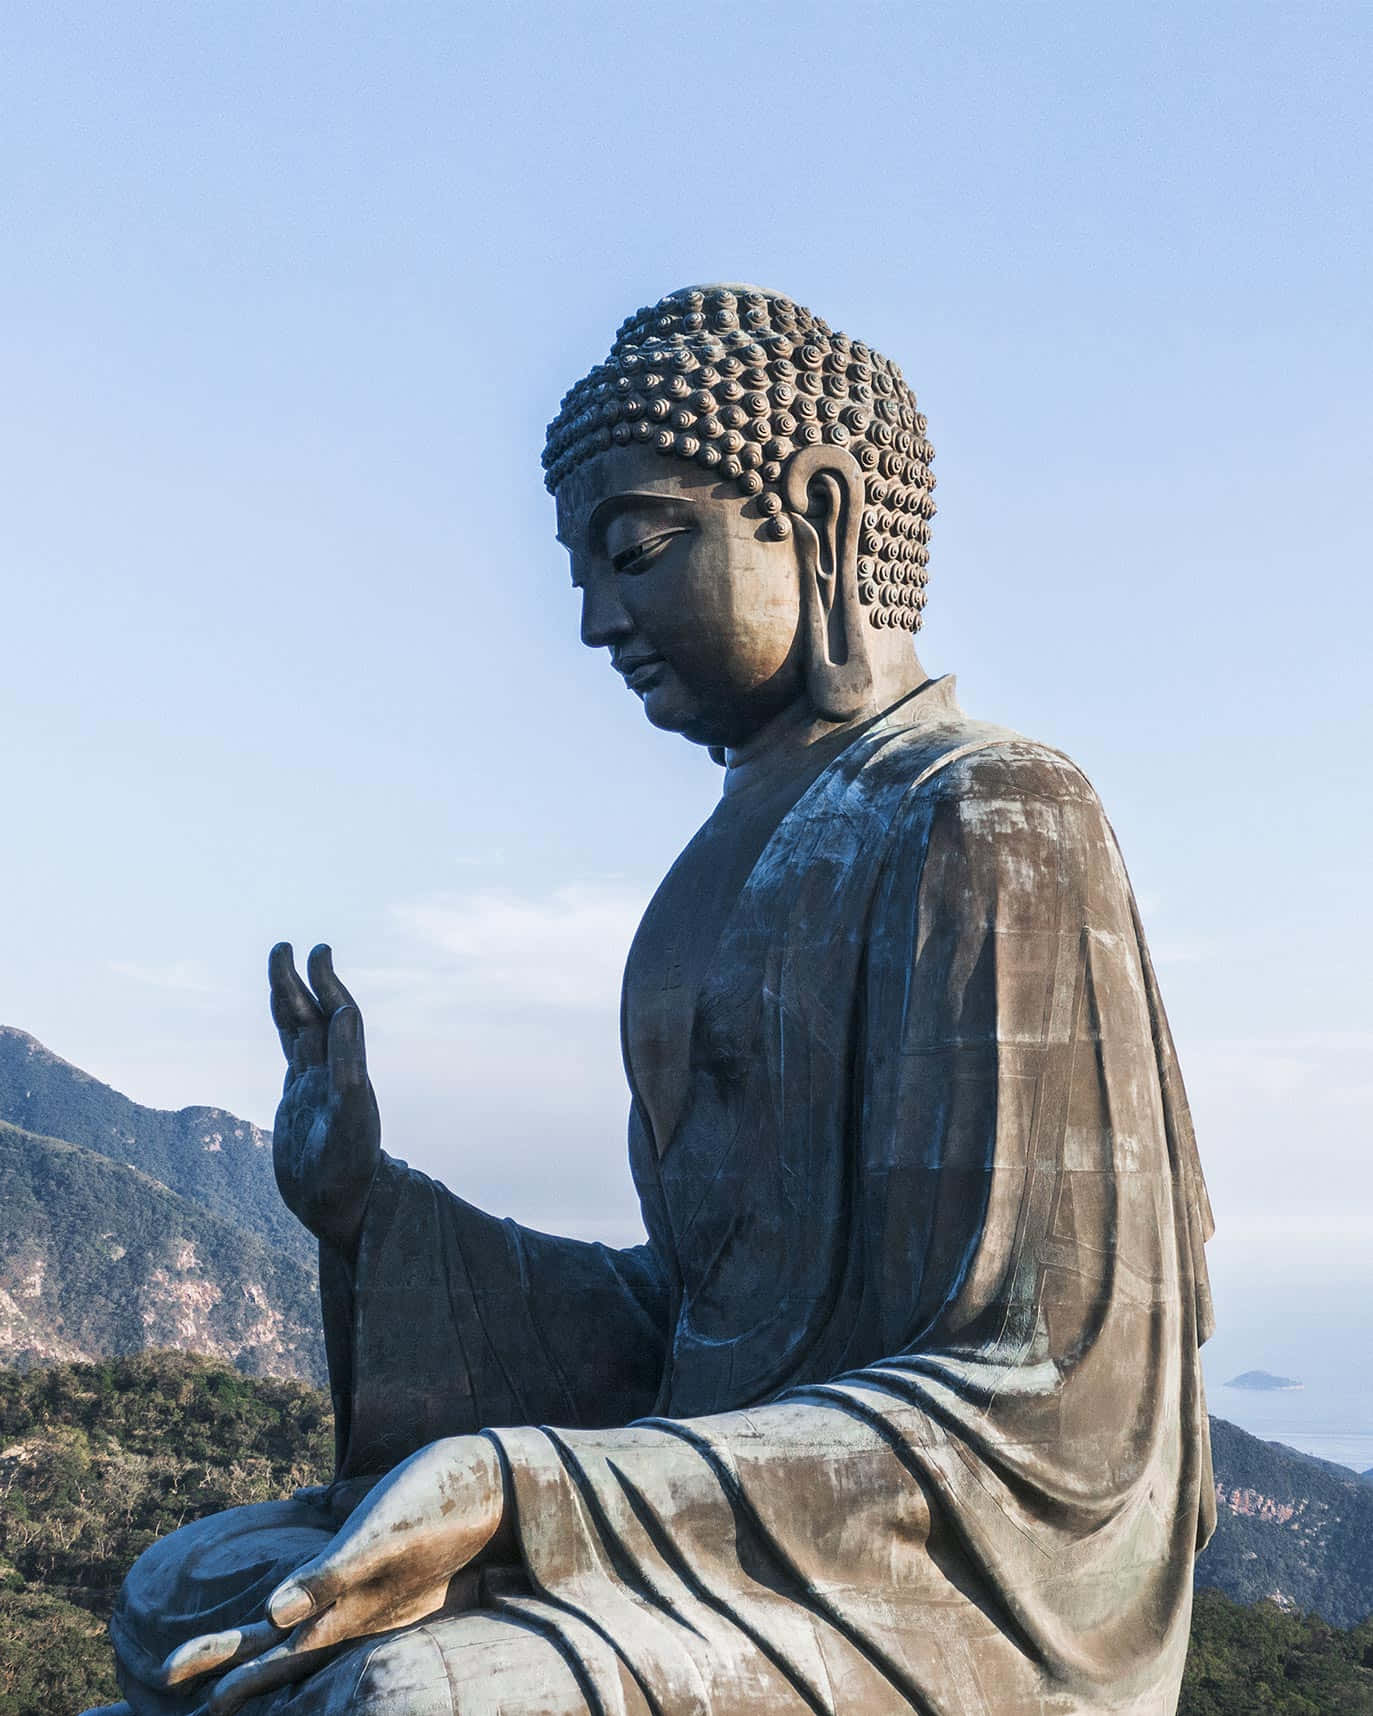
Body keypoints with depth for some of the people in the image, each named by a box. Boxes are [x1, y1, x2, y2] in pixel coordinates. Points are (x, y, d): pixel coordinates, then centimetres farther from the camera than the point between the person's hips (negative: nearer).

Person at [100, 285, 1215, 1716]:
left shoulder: (987, 823, -12)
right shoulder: (754, 854, 15)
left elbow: (1049, 1412, -20)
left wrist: (510, 1499, -27)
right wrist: (367, 1214, 2)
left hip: (957, 1599, -8)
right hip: (763, 1539, 9)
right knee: (182, 1597, 1)